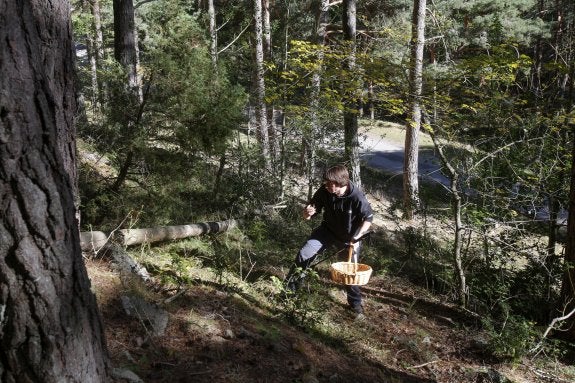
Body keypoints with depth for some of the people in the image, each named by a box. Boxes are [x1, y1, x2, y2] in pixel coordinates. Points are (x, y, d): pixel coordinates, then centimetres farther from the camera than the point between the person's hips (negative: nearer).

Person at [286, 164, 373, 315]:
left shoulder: (357, 197, -32)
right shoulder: (324, 191, -23)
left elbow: (368, 218, -15)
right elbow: (313, 209, -9)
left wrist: (356, 238, -22)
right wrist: (308, 213, -33)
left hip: (349, 237, -2)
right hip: (327, 230, 2)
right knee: (303, 254, -11)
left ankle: (355, 303, 32)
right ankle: (288, 289, 5)